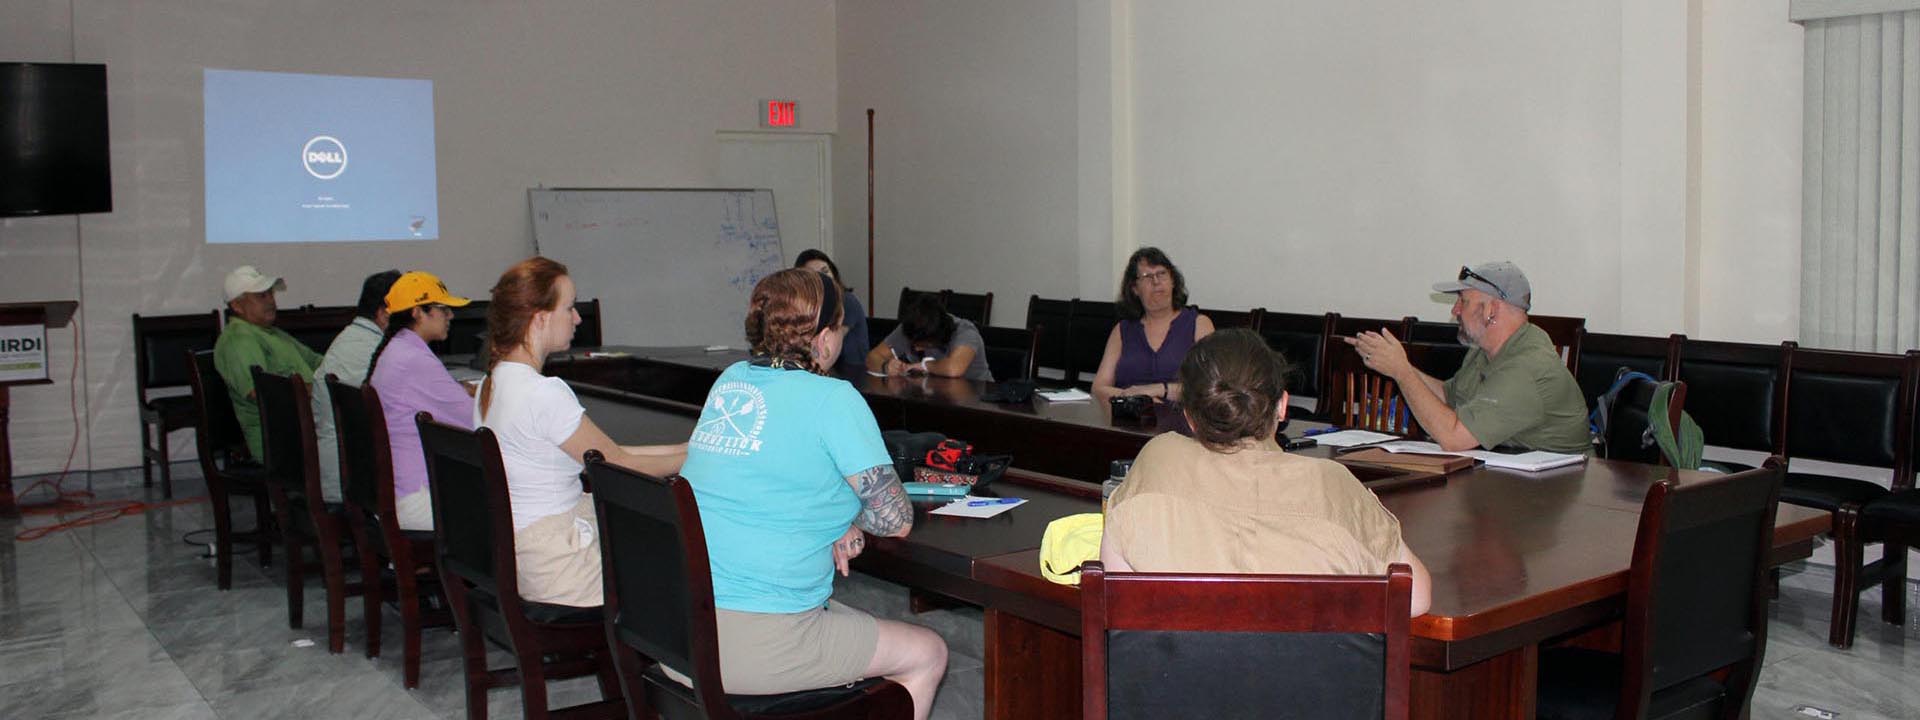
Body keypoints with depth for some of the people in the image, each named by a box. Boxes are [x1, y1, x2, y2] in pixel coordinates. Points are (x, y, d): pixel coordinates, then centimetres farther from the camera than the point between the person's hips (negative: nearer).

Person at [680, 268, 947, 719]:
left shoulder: (729, 381, 9)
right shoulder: (833, 399, -13)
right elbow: (896, 520, -8)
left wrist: (840, 523, 7)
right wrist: (852, 518, 13)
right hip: (756, 644, -8)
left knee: (858, 624, 31)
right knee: (928, 655, 11)